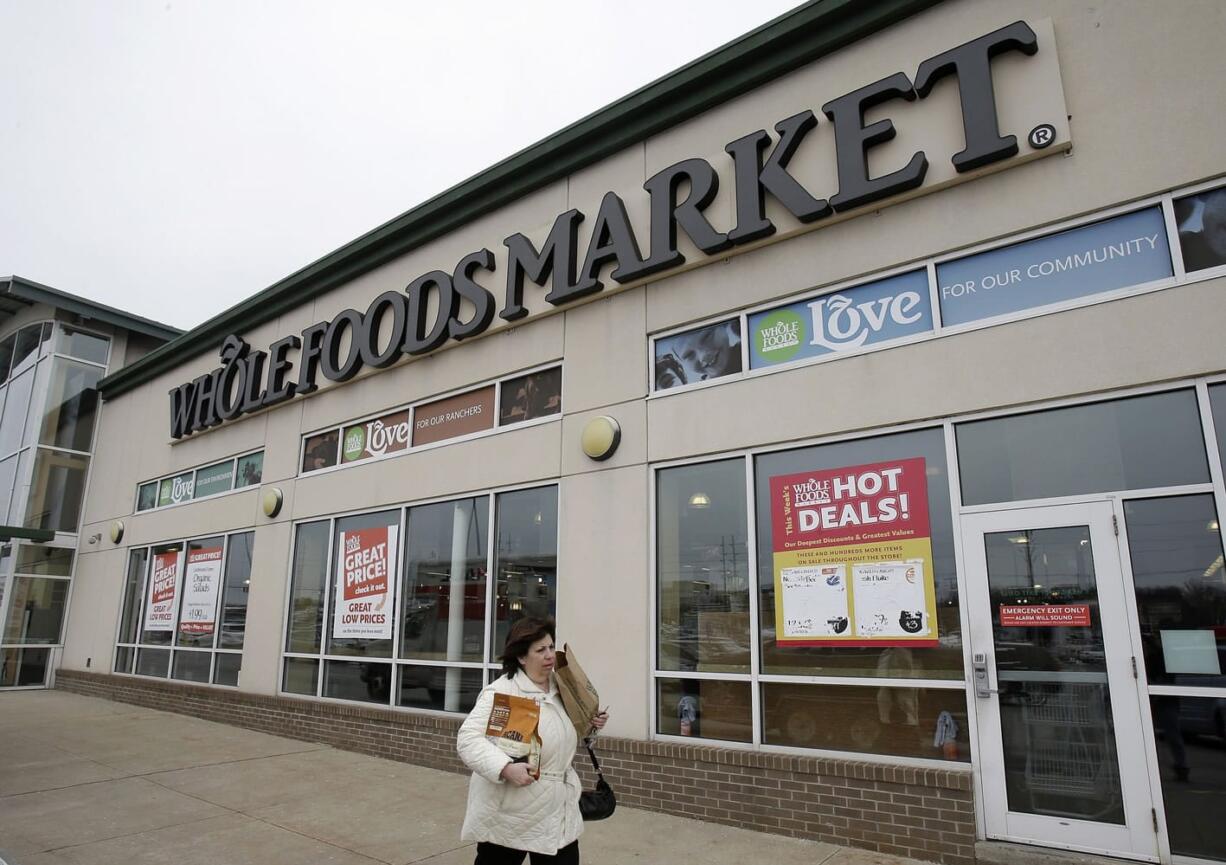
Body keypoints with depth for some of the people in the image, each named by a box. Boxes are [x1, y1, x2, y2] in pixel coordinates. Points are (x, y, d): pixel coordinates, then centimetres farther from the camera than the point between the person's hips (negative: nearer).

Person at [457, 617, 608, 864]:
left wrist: (590, 724, 5)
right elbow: (468, 739, -24)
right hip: (509, 813, -6)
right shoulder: (501, 692, -18)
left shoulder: (559, 689, 7)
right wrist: (506, 768, -34)